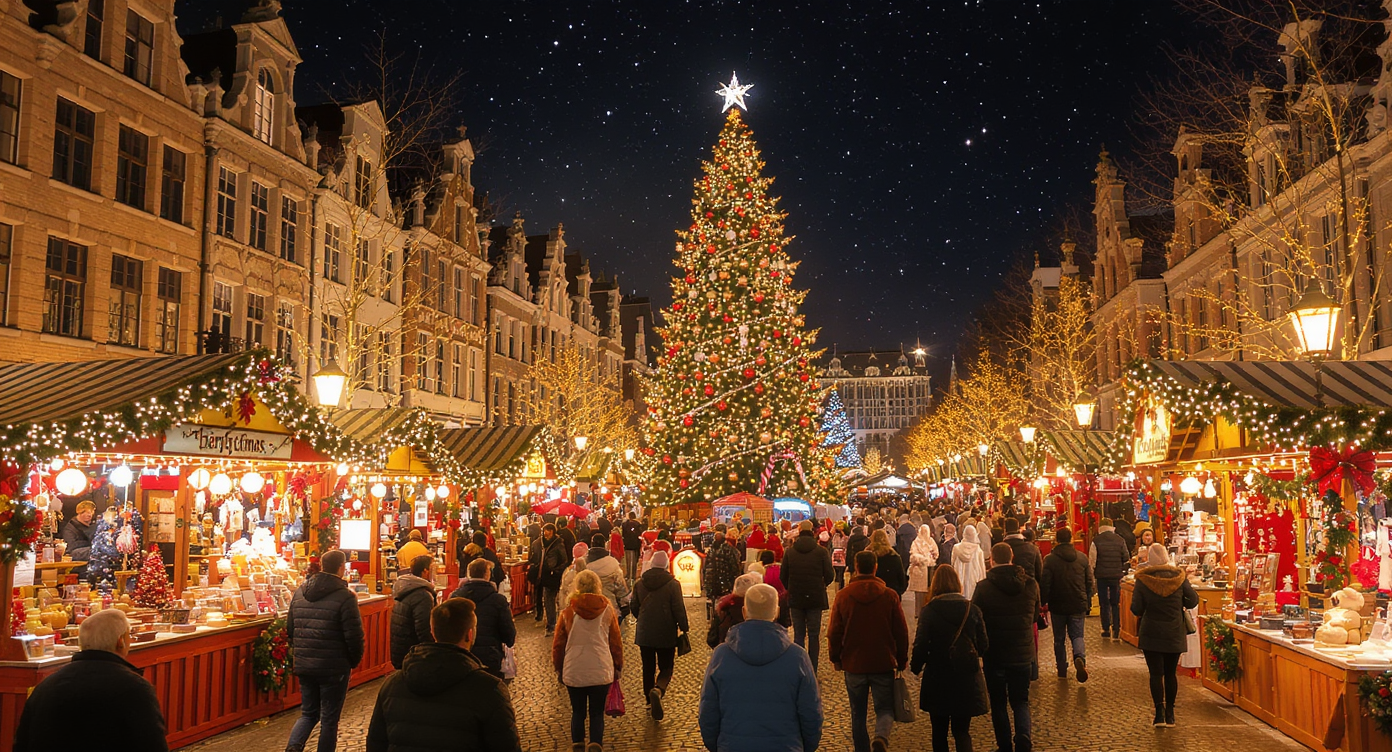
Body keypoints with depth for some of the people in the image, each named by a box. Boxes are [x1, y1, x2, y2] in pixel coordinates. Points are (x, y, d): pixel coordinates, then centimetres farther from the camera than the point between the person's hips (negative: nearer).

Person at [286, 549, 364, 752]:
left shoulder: (299, 592, 4)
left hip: (303, 666, 5)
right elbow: (354, 636, -15)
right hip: (334, 668, -5)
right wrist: (354, 660, 2)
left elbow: (290, 629, 12)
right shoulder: (345, 597, -16)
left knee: (308, 713, 19)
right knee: (329, 719, 7)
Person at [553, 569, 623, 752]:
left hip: (574, 671, 0)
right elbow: (616, 642, 4)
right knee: (597, 713, 8)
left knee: (578, 712, 14)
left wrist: (558, 668, 16)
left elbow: (558, 643, 3)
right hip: (601, 671, 0)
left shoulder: (568, 612, -3)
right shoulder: (607, 611, -2)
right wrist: (618, 667, 16)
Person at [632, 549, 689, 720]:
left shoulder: (639, 584, 1)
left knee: (648, 668, 14)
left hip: (644, 633, 3)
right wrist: (683, 628, 1)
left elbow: (634, 609, 11)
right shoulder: (673, 584, -11)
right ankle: (658, 690, -22)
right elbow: (679, 609, -11)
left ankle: (650, 703, 17)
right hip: (666, 634, -3)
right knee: (666, 668, 7)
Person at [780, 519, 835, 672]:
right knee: (814, 635, 7)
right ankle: (812, 670, 6)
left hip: (795, 598, 1)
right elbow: (829, 575, -9)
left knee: (798, 634, 9)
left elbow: (783, 576, 0)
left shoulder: (789, 552, -3)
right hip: (816, 598, -1)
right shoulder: (821, 551, -8)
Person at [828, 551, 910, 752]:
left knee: (858, 713, 14)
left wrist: (835, 658, 12)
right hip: (883, 664, 0)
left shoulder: (843, 596, -6)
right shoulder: (890, 596, -6)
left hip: (853, 665, 1)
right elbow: (901, 632, -1)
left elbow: (834, 632, -2)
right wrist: (902, 660, 11)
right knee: (885, 708, 8)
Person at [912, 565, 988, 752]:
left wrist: (916, 667, 3)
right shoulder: (972, 610, -4)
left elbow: (920, 646, -15)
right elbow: (984, 645, -1)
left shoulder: (928, 611, -11)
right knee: (962, 730, 9)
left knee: (939, 731, 16)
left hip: (937, 680, -1)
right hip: (967, 680, 2)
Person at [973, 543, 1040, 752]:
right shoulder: (1031, 584, -5)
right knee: (1020, 701, 15)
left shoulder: (983, 587, -15)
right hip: (1023, 653, 2)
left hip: (993, 654, -2)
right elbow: (1035, 614, 10)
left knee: (998, 703, 14)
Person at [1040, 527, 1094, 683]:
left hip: (1058, 606, -2)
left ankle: (1062, 669, 14)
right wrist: (1088, 603, 17)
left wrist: (1043, 603, 1)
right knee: (1077, 635, 9)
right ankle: (1080, 658, -20)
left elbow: (1044, 584, -10)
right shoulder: (1082, 558, 2)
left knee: (1059, 638, 11)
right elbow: (1089, 583, 8)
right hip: (1078, 606, 2)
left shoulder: (1050, 559, -9)